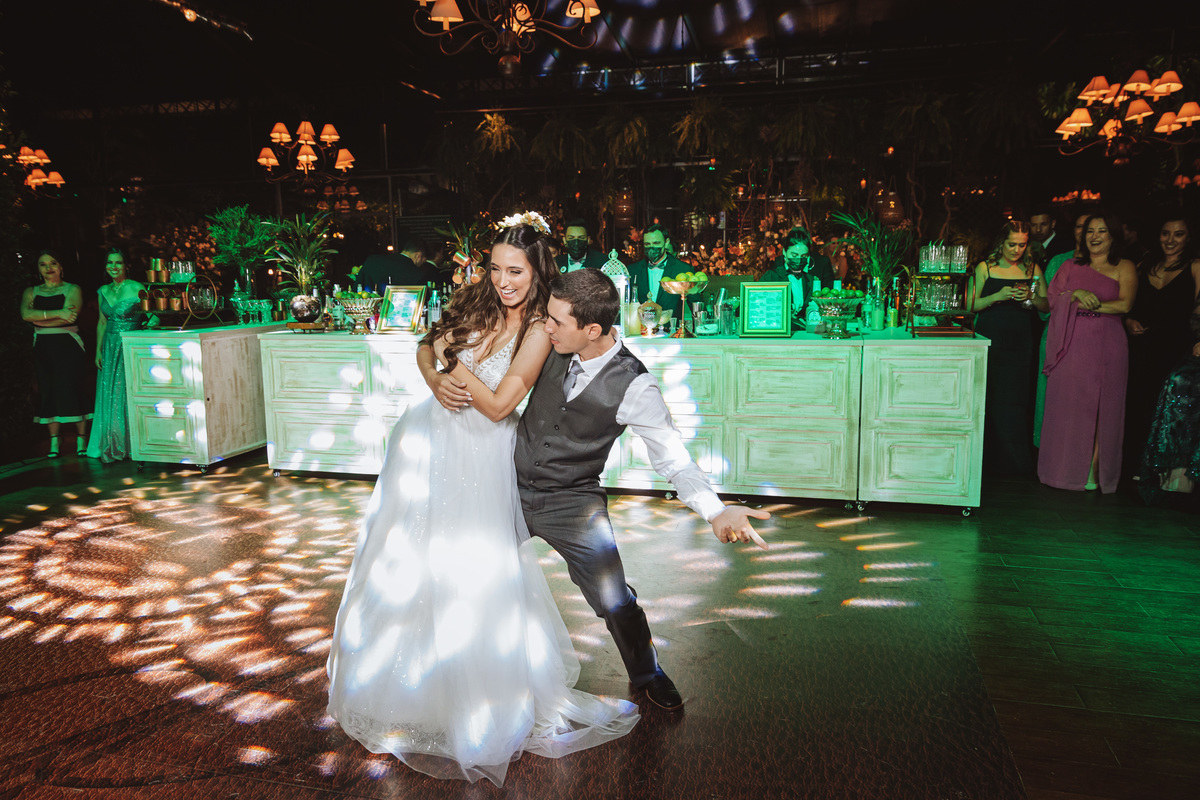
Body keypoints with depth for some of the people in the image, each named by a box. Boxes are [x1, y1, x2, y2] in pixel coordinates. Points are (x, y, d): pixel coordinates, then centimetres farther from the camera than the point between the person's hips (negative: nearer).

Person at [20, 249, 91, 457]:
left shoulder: (72, 290, 5)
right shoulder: (31, 292, 14)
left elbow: (69, 315, -11)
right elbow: (26, 314, -6)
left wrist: (38, 317, -5)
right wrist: (57, 313, -16)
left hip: (69, 346, -3)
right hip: (43, 347, 3)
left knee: (73, 389, -7)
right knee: (48, 391, 1)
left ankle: (81, 438, -1)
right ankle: (54, 441, 5)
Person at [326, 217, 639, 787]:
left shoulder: (538, 330, -16)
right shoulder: (476, 300, -2)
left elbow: (499, 405, -18)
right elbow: (426, 350, 7)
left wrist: (454, 358, -14)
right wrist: (436, 378, -14)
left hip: (480, 460, -5)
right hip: (429, 441, 5)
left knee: (474, 571, 2)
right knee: (407, 564, 15)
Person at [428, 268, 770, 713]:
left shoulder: (633, 387, -23)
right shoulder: (549, 344, -13)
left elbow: (672, 456, -21)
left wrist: (717, 512, -34)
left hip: (572, 504, -3)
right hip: (512, 487, 4)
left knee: (615, 601, -3)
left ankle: (646, 675, 29)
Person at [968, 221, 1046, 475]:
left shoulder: (1033, 269, 10)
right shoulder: (985, 268, 4)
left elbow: (1046, 305, 11)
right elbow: (971, 306, 0)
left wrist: (1030, 297, -9)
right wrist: (997, 296, -15)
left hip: (1020, 343, 2)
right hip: (990, 341, -2)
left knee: (1015, 401, -1)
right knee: (989, 399, -3)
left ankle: (1015, 462, 9)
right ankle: (989, 456, 8)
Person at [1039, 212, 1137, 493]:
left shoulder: (1124, 267, 7)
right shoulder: (1071, 267, 15)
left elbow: (1125, 304, -7)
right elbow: (1052, 299, 5)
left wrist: (1091, 304, -5)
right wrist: (1077, 294, -12)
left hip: (1106, 346, -2)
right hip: (1072, 346, 2)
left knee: (1100, 409, -1)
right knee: (1068, 406, 1)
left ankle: (1093, 472, 6)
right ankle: (1069, 469, 10)